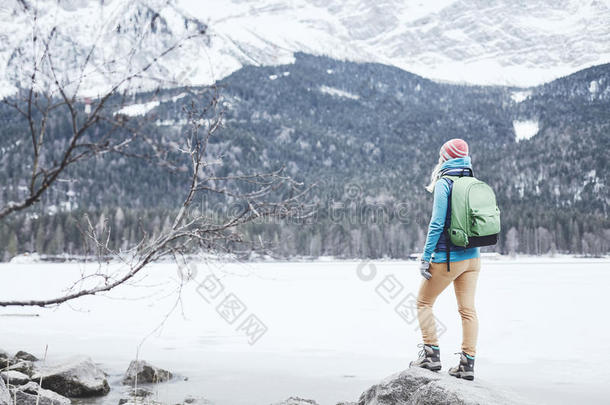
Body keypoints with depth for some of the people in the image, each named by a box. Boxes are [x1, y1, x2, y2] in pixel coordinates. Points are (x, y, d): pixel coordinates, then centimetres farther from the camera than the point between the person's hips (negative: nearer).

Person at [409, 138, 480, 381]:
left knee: (424, 302, 9)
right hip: (472, 256, 6)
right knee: (468, 309, 8)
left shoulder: (444, 183, -11)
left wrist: (426, 257, -12)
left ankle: (431, 354, 6)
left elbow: (437, 223, -16)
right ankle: (468, 363, 10)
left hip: (448, 258, -6)